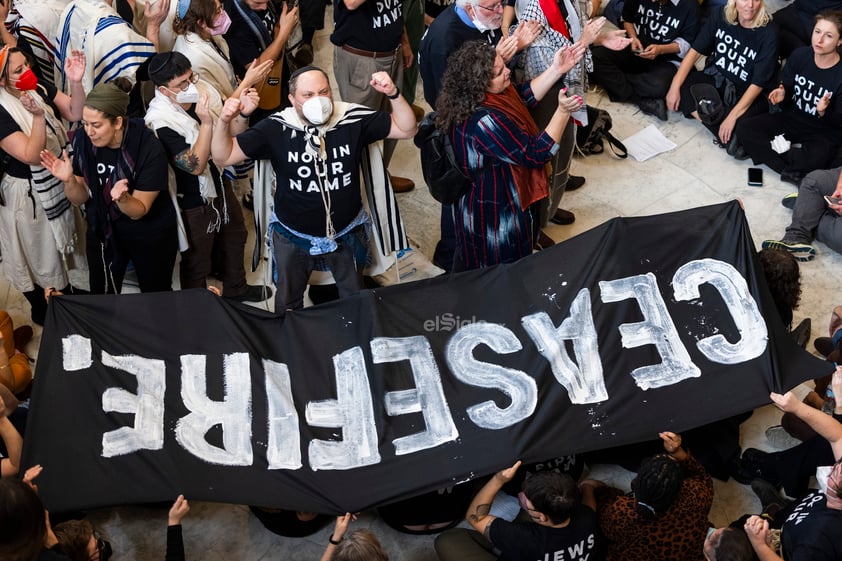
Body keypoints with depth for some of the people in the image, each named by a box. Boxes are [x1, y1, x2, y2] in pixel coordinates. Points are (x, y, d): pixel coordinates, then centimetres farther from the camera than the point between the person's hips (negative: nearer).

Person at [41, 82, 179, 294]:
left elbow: (139, 211, -21)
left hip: (150, 234, -3)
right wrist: (69, 180, -26)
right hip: (102, 230, 3)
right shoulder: (83, 139, -15)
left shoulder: (149, 148, -27)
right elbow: (80, 198, -5)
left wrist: (122, 198, -41)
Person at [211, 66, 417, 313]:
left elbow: (406, 130, -14)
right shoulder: (276, 128, -21)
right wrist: (224, 122, -38)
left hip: (347, 233, 1)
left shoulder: (353, 119, -19)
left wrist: (393, 94, -32)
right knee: (288, 304, 25)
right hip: (293, 236, -1)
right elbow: (223, 157, -19)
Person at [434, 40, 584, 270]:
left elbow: (524, 96, 8)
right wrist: (562, 111, -31)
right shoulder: (484, 121, -37)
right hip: (496, 217, -9)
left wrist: (557, 69, -1)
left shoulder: (476, 97, -8)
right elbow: (537, 153, -29)